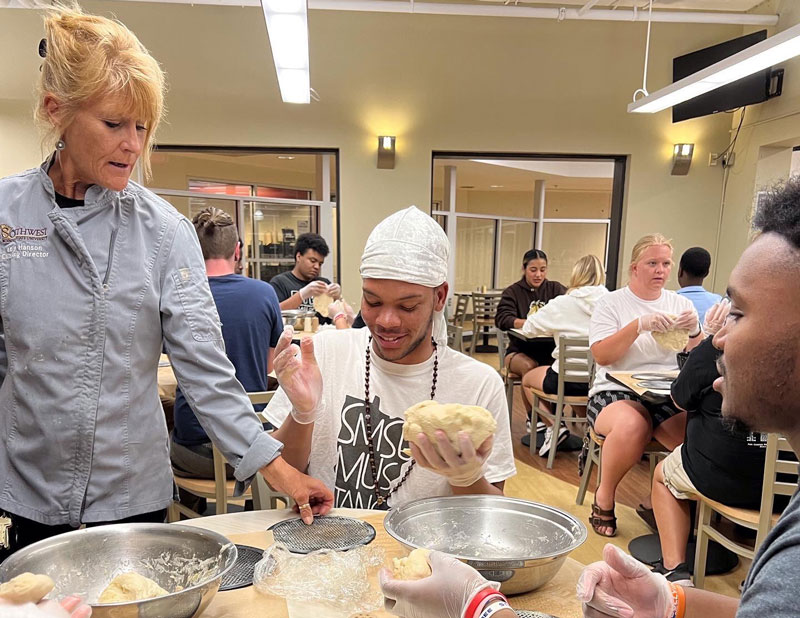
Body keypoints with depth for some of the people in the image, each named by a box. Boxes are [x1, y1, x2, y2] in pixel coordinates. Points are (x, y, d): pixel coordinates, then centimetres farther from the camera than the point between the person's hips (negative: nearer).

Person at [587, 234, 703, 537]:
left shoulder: (681, 303, 14)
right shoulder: (612, 302, 3)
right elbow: (601, 355, -10)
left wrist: (694, 331, -10)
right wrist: (640, 325, -19)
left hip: (669, 396, 4)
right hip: (617, 392, -3)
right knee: (632, 426, -37)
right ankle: (604, 498, -9)